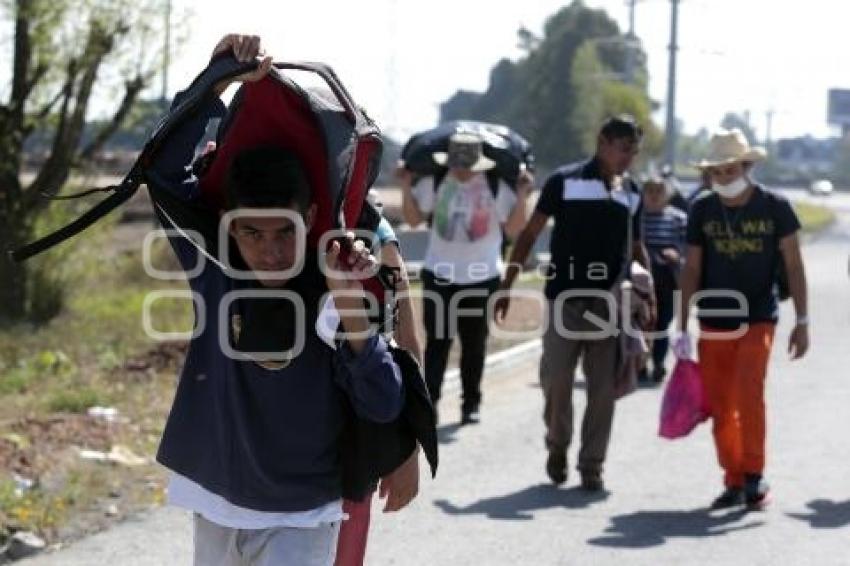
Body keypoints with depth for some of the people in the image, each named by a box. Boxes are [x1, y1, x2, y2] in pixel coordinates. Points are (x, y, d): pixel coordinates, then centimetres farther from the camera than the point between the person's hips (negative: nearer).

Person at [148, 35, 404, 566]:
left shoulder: (331, 296, -14)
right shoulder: (214, 269, -8)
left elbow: (384, 405, -21)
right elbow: (166, 170, -16)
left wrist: (349, 303, -31)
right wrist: (217, 82, -26)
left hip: (302, 518, -3)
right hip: (216, 508, 4)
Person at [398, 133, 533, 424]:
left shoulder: (496, 188, -6)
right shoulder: (434, 183, -3)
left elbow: (513, 230, -5)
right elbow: (414, 218, 6)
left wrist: (521, 196, -16)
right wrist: (407, 187, -6)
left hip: (481, 278, -1)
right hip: (439, 274, 1)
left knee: (474, 344, 7)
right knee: (436, 340, 1)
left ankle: (471, 403, 16)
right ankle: (429, 399, 4)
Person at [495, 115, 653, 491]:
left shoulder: (632, 192, 11)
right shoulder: (565, 181, -1)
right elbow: (530, 234, 1)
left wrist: (649, 293, 6)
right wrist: (507, 286, -5)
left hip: (611, 303, 3)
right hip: (566, 299, -3)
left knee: (604, 388, 2)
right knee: (556, 379, 0)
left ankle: (592, 464, 11)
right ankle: (557, 446, 24)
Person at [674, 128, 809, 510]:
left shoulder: (774, 207, -4)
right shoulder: (702, 210, 2)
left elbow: (793, 264, 1)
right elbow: (691, 270, 6)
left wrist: (802, 321, -3)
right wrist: (683, 329, 3)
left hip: (758, 320, -3)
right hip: (714, 322, 3)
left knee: (749, 392, -20)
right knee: (719, 406, 3)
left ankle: (754, 475, -9)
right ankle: (734, 482, 14)